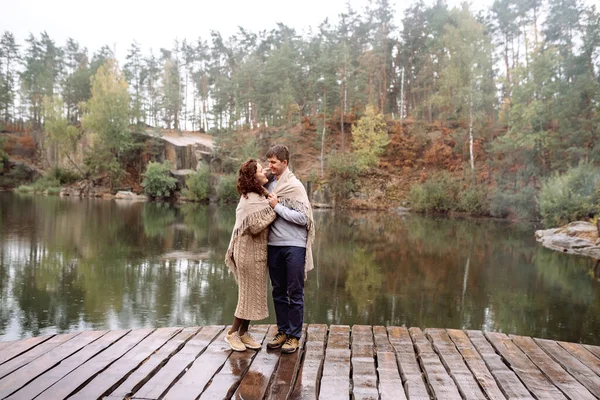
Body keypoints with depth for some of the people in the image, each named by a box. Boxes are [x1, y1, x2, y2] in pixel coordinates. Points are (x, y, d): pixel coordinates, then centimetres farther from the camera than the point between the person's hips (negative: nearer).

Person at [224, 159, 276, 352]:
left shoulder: (260, 195, 10)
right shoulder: (250, 200, -19)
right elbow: (256, 225, -28)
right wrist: (272, 207, -22)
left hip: (257, 251, 9)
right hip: (249, 252, -9)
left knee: (254, 292, 13)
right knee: (249, 293, 0)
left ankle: (244, 332, 24)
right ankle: (232, 333, 15)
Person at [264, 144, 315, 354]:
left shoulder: (295, 186, -8)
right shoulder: (268, 184, 7)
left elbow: (302, 218, -16)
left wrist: (277, 206, -15)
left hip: (294, 245, -6)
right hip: (274, 244, 6)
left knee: (295, 293, 2)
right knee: (278, 291, 13)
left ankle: (294, 336, 11)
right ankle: (282, 331, 25)